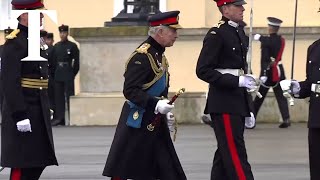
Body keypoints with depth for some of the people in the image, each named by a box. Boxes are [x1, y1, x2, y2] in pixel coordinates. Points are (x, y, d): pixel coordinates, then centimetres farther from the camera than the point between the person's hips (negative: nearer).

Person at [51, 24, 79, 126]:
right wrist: (54, 74, 5)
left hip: (68, 76, -4)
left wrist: (73, 74, -4)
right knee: (58, 97, 4)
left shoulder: (72, 46, -1)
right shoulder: (56, 46, 11)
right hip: (58, 75, 4)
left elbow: (77, 61, -1)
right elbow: (53, 61, 12)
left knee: (69, 97, -4)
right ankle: (59, 118, 7)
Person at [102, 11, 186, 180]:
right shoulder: (142, 56, -17)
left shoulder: (158, 54, 13)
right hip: (138, 123, -9)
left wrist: (165, 111, 15)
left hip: (155, 122, 9)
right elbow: (130, 90, -23)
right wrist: (156, 105, -28)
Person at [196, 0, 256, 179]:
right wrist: (237, 81, -22)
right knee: (236, 153, -9)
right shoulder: (216, 35, -12)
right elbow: (203, 70, -15)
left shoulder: (240, 33, 14)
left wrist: (248, 109, 19)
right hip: (224, 104, -8)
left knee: (225, 154, 12)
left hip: (238, 103, 8)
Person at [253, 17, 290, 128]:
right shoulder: (281, 40, 3)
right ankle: (286, 119, -5)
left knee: (259, 97, 5)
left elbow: (264, 59, -20)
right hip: (279, 72, 5)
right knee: (281, 96, 6)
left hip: (268, 71, -5)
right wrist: (260, 37, 36)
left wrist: (263, 75, -23)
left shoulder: (266, 42, -15)